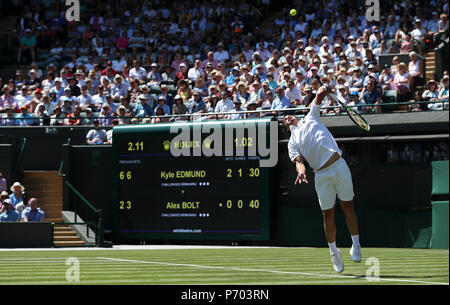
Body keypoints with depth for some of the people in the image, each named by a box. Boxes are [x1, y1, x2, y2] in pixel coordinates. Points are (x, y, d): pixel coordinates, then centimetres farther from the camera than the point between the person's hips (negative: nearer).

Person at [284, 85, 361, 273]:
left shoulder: (310, 119, 19)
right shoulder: (292, 143, 13)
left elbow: (319, 95, 18)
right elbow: (298, 160, -4)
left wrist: (324, 90, 0)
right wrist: (301, 171, -21)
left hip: (339, 165, 0)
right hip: (322, 175, 0)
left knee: (348, 207, -1)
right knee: (328, 214, 2)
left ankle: (356, 245, 7)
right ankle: (334, 252, 15)